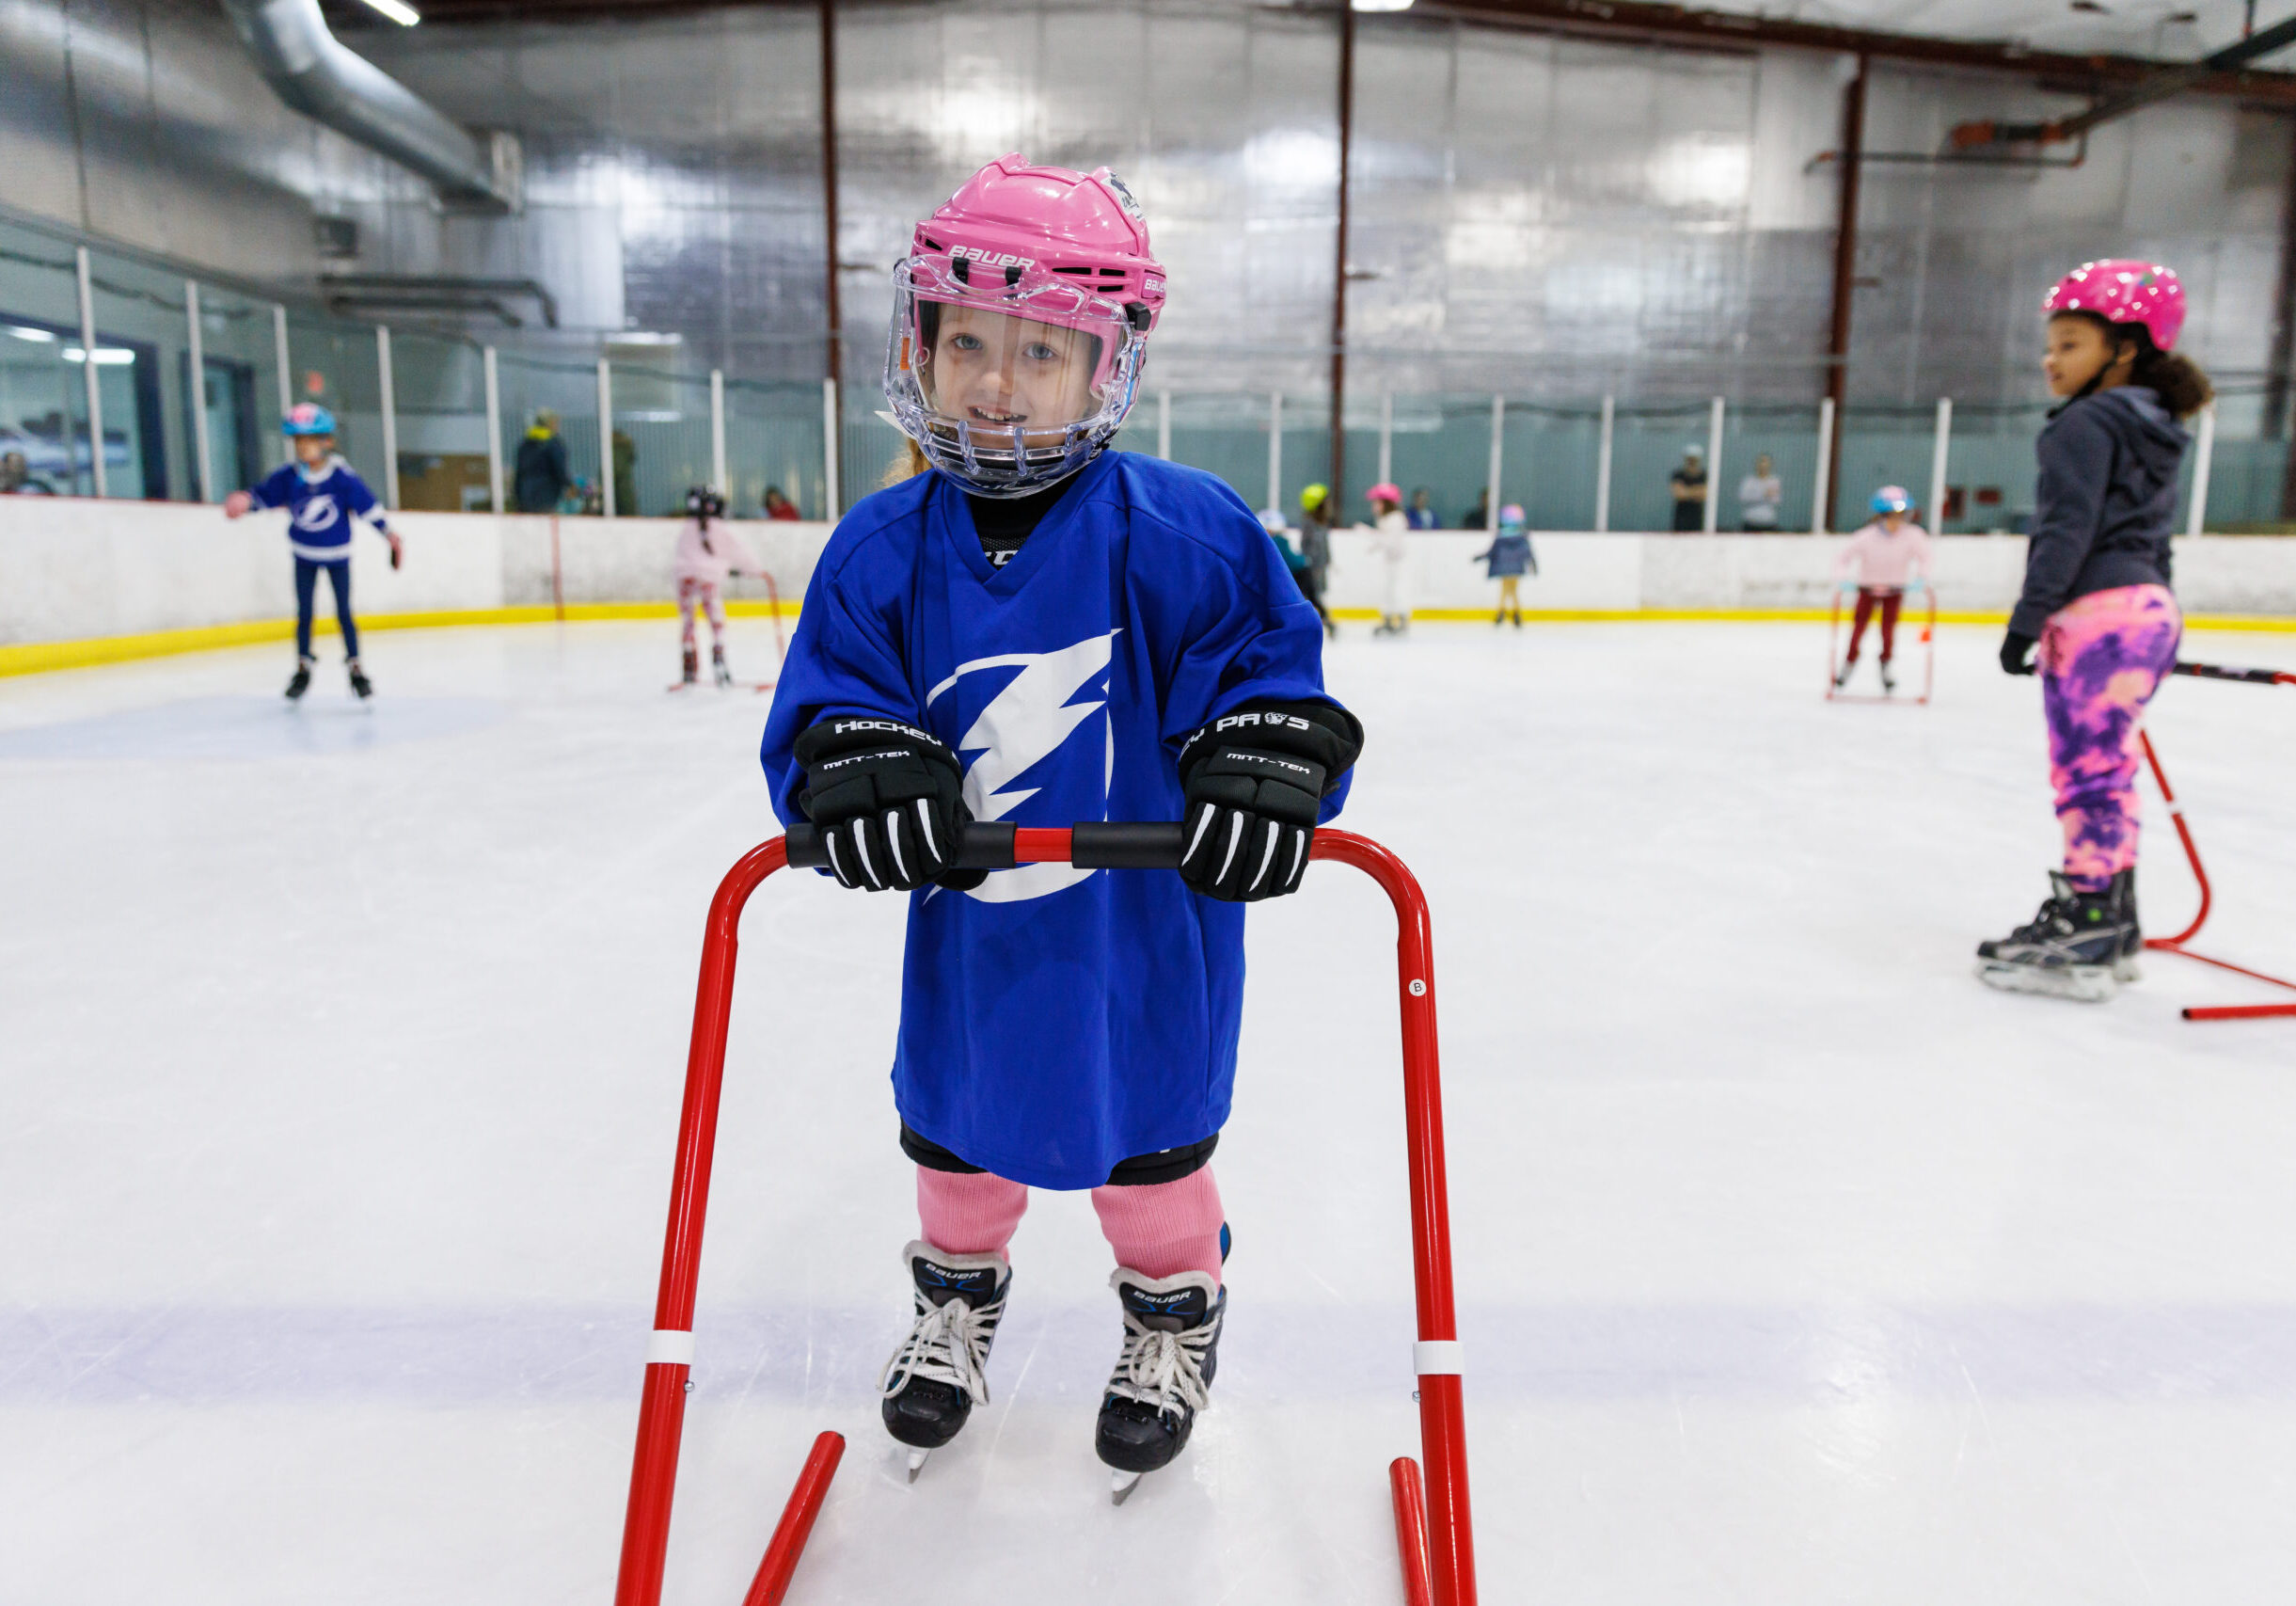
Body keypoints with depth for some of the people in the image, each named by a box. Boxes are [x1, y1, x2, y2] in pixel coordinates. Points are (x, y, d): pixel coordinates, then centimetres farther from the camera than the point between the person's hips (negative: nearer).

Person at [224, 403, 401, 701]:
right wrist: (245, 501, -25)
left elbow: (367, 506, -11)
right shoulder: (288, 477, -10)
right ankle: (303, 668, 21)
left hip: (336, 554, -2)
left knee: (344, 612, 2)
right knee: (304, 613, 8)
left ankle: (354, 668, 13)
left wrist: (389, 536, -8)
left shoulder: (342, 478, -17)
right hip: (304, 555, 2)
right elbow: (264, 494, -4)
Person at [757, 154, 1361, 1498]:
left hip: (1148, 922, -3)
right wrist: (861, 771, -26)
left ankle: (1176, 1310, 46)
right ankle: (960, 1290, 53)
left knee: (1149, 1126, 17)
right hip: (967, 923, 3)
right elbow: (828, 694, -5)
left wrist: (1265, 768, -30)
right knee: (957, 1119, 22)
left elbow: (1268, 659, -13)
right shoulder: (882, 549, -6)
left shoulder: (1181, 532, -16)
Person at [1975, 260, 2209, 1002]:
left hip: (2097, 609, -10)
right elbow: (2150, 536, 24)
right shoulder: (2154, 430, 21)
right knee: (2104, 772, 14)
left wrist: (2028, 617, -16)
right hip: (2151, 606, 10)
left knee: (2087, 771, -9)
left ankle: (2087, 941, -7)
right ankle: (2108, 925, 22)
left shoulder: (2086, 422, -8)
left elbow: (2068, 531, -16)